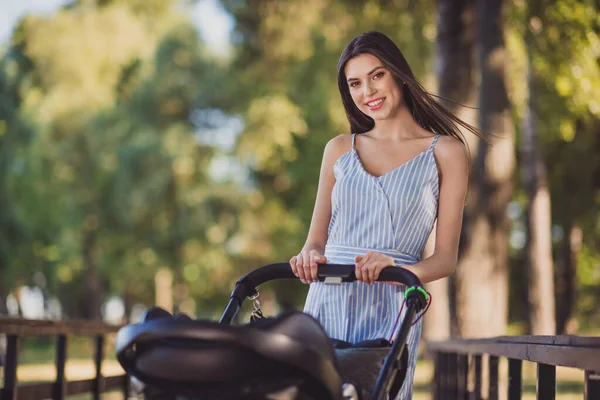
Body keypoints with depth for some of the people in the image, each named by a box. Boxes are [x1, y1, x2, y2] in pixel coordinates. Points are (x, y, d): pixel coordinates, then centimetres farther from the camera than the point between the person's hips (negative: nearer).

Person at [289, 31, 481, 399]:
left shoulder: (445, 151, 5)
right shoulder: (339, 149, 16)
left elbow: (446, 258, 1)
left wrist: (396, 269, -19)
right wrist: (309, 257, -8)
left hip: (390, 311, -3)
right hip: (327, 303, 3)